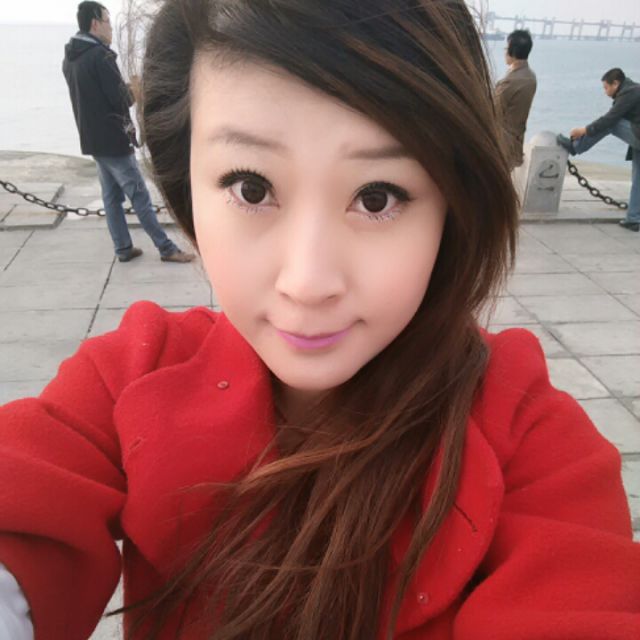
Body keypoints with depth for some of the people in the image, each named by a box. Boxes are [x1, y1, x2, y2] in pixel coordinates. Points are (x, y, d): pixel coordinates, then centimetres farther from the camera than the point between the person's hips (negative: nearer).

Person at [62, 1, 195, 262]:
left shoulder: (70, 58, 12)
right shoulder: (100, 55, -17)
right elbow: (121, 100, -19)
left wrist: (128, 89, 10)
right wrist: (137, 90, 1)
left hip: (92, 139, 9)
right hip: (113, 139, -9)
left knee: (111, 196, 11)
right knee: (139, 196, -5)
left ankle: (123, 248, 15)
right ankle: (166, 248, 1)